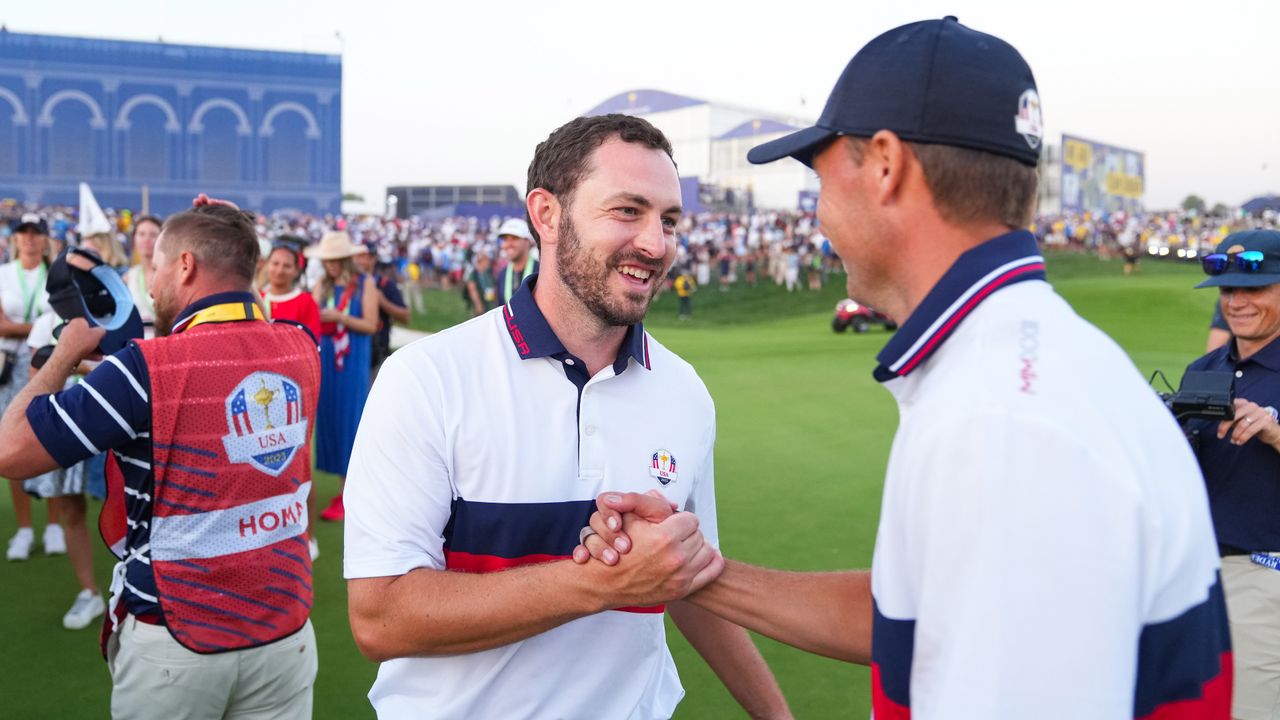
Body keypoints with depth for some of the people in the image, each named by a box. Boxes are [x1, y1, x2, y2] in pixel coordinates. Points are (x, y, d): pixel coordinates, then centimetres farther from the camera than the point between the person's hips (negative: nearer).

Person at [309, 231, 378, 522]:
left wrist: (339, 317, -16)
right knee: (329, 419, 5)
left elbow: (370, 324, -7)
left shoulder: (364, 283, -2)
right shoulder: (322, 285, 8)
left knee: (350, 422, -3)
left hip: (353, 363, -4)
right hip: (326, 360, 4)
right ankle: (345, 487, 14)